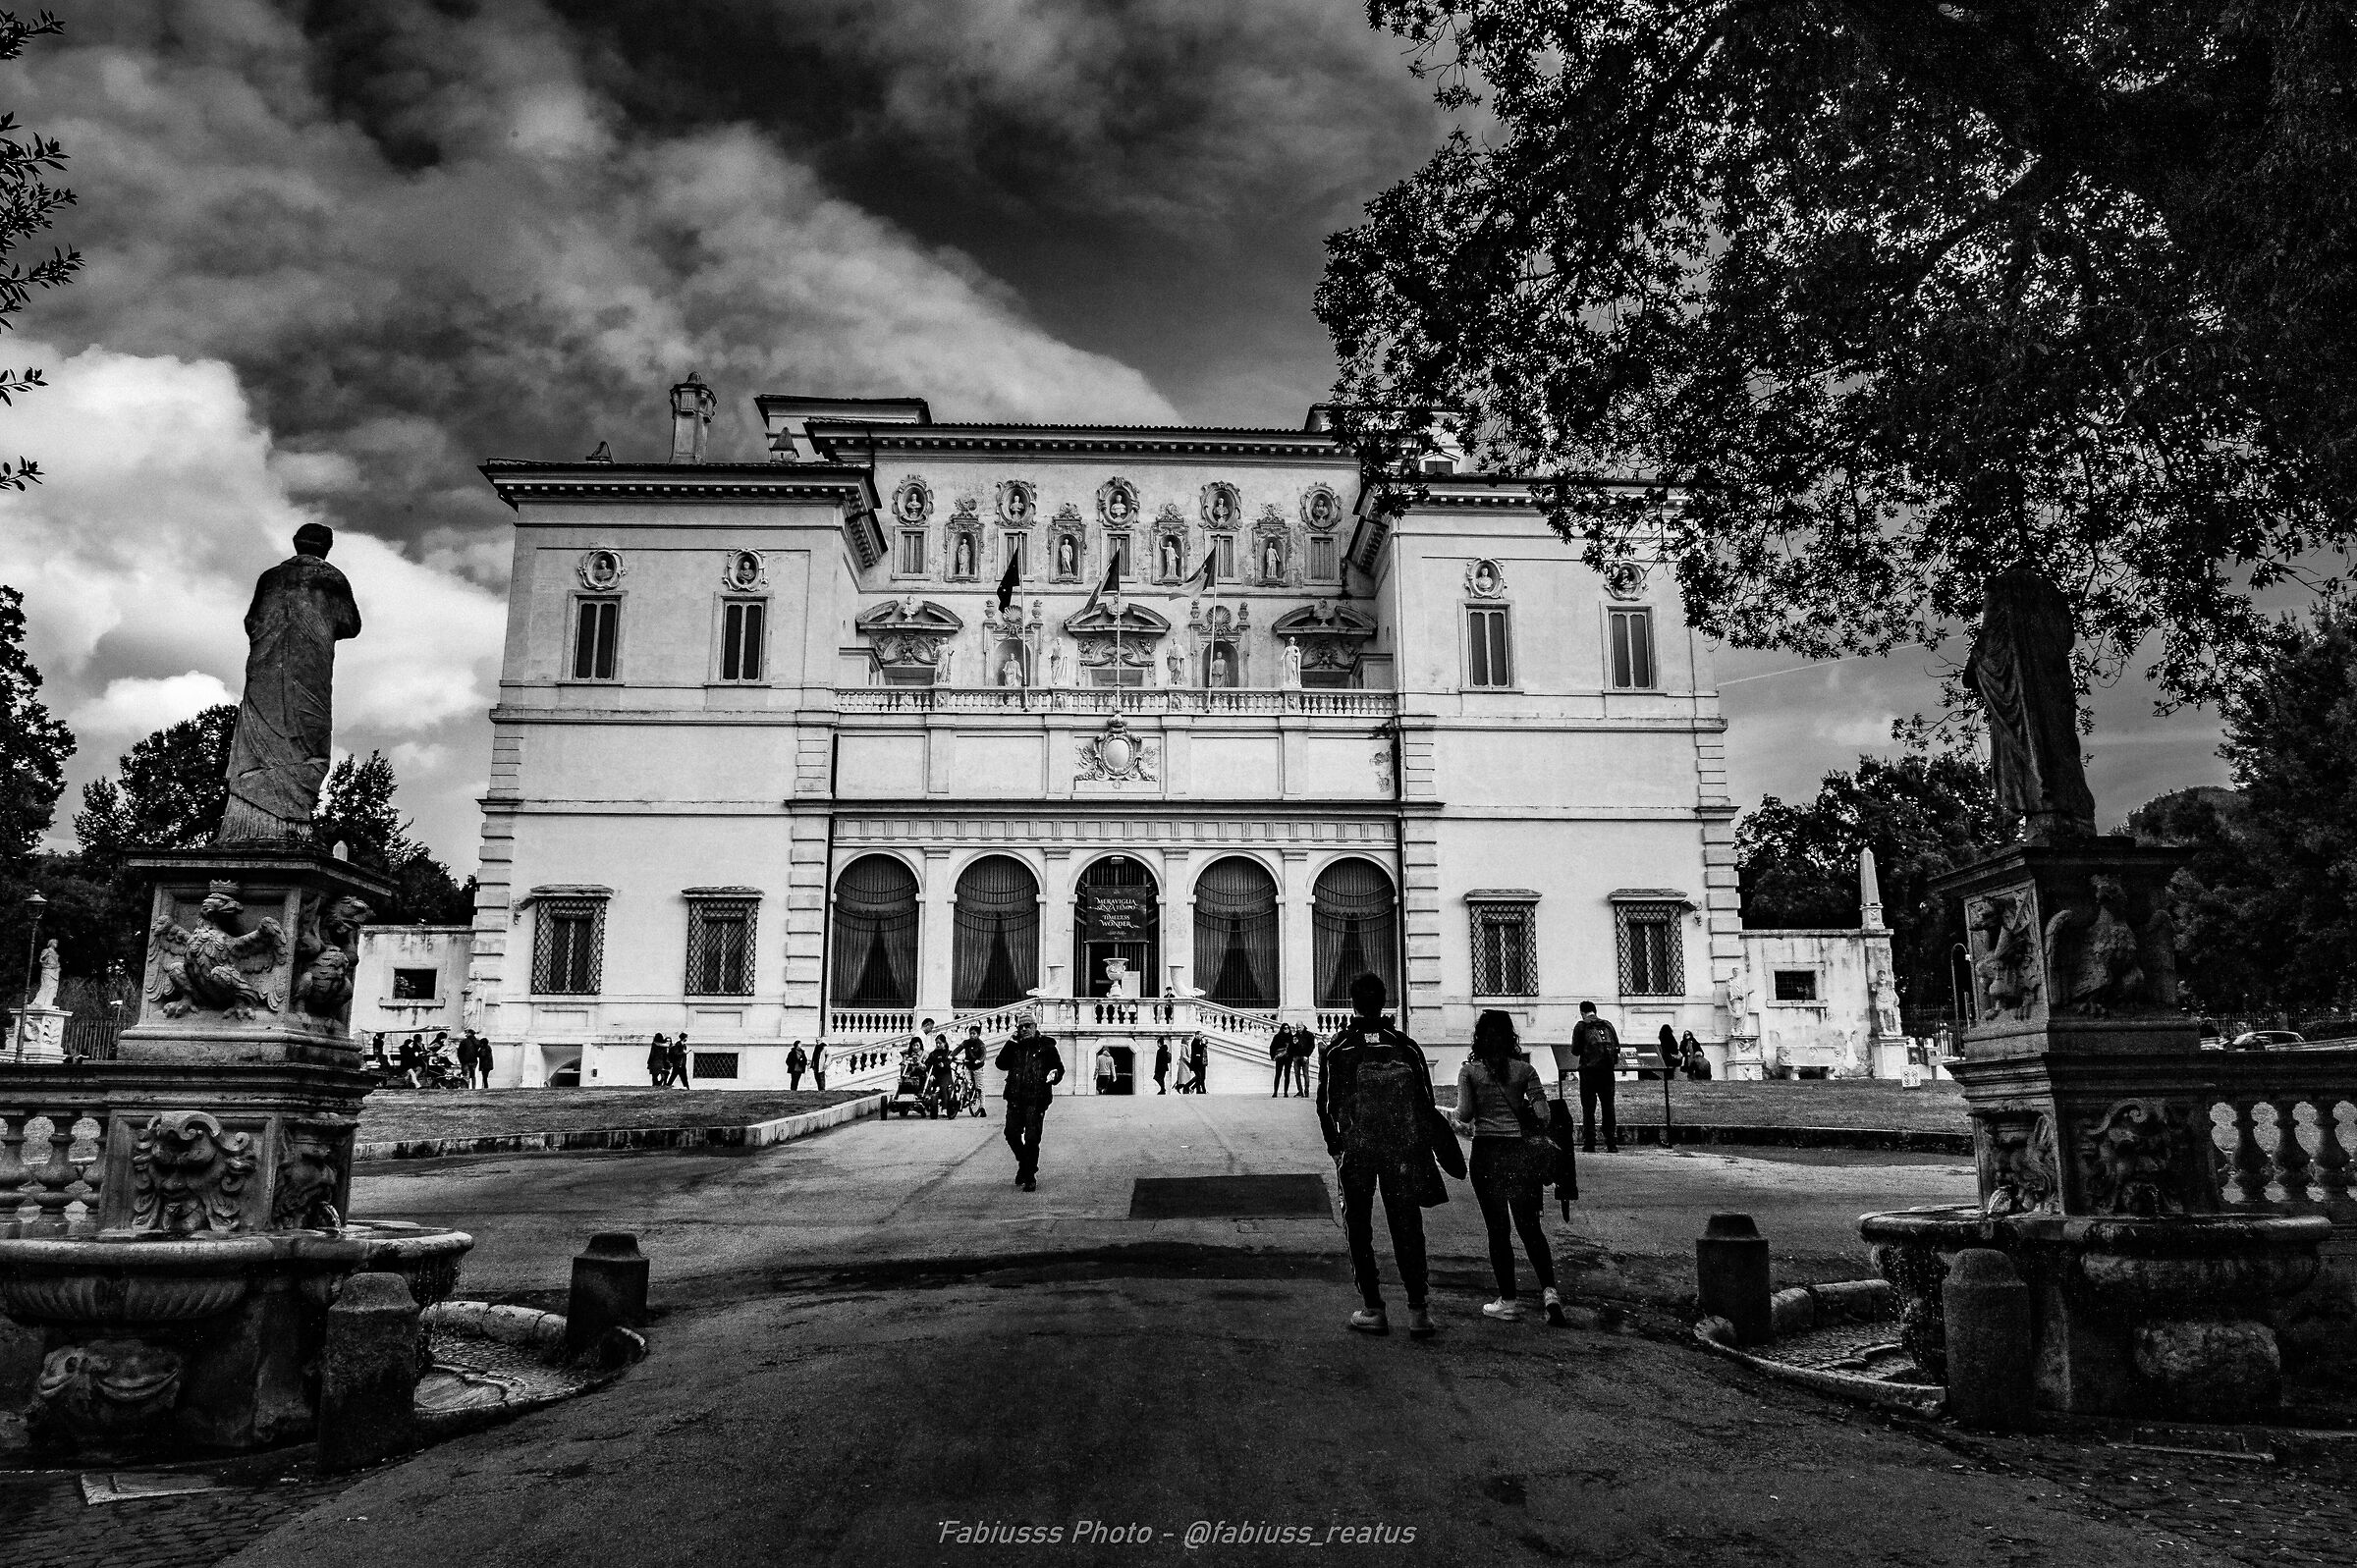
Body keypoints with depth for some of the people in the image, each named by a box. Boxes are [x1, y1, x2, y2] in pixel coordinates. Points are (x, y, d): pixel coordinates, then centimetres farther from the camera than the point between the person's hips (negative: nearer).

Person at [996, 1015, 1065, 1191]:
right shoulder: (1015, 1046, 12)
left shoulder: (1046, 1046, 3)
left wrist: (1054, 1075, -18)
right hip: (1015, 1098, 4)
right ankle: (1024, 1163, 32)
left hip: (1036, 1099, -4)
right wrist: (1010, 1043, -3)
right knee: (1011, 1134, 6)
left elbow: (1059, 1067, 4)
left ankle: (1030, 1177, 4)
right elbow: (1001, 1064, 4)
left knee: (1032, 1138, -5)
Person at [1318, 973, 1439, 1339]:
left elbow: (1325, 1103, -2)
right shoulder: (1405, 1046, 0)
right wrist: (1420, 1147, 13)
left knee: (1359, 1230, 10)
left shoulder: (1336, 1048, -4)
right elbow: (1426, 1103, 2)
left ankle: (1373, 1310, 10)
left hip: (1355, 1149, -1)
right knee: (1407, 1227, 8)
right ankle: (1417, 1310, 5)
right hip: (1402, 1151, 1)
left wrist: (1334, 1144, 12)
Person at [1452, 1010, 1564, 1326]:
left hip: (1486, 1151, -2)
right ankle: (1549, 1290, -3)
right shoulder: (1524, 1070, 3)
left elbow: (1465, 1113, -9)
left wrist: (1458, 1120, 12)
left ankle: (1508, 1301, 10)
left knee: (1498, 1229, 7)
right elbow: (1542, 1114, -4)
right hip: (1521, 1151, 2)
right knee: (1530, 1226, 12)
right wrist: (1537, 1136, 13)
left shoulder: (1469, 1071, -1)